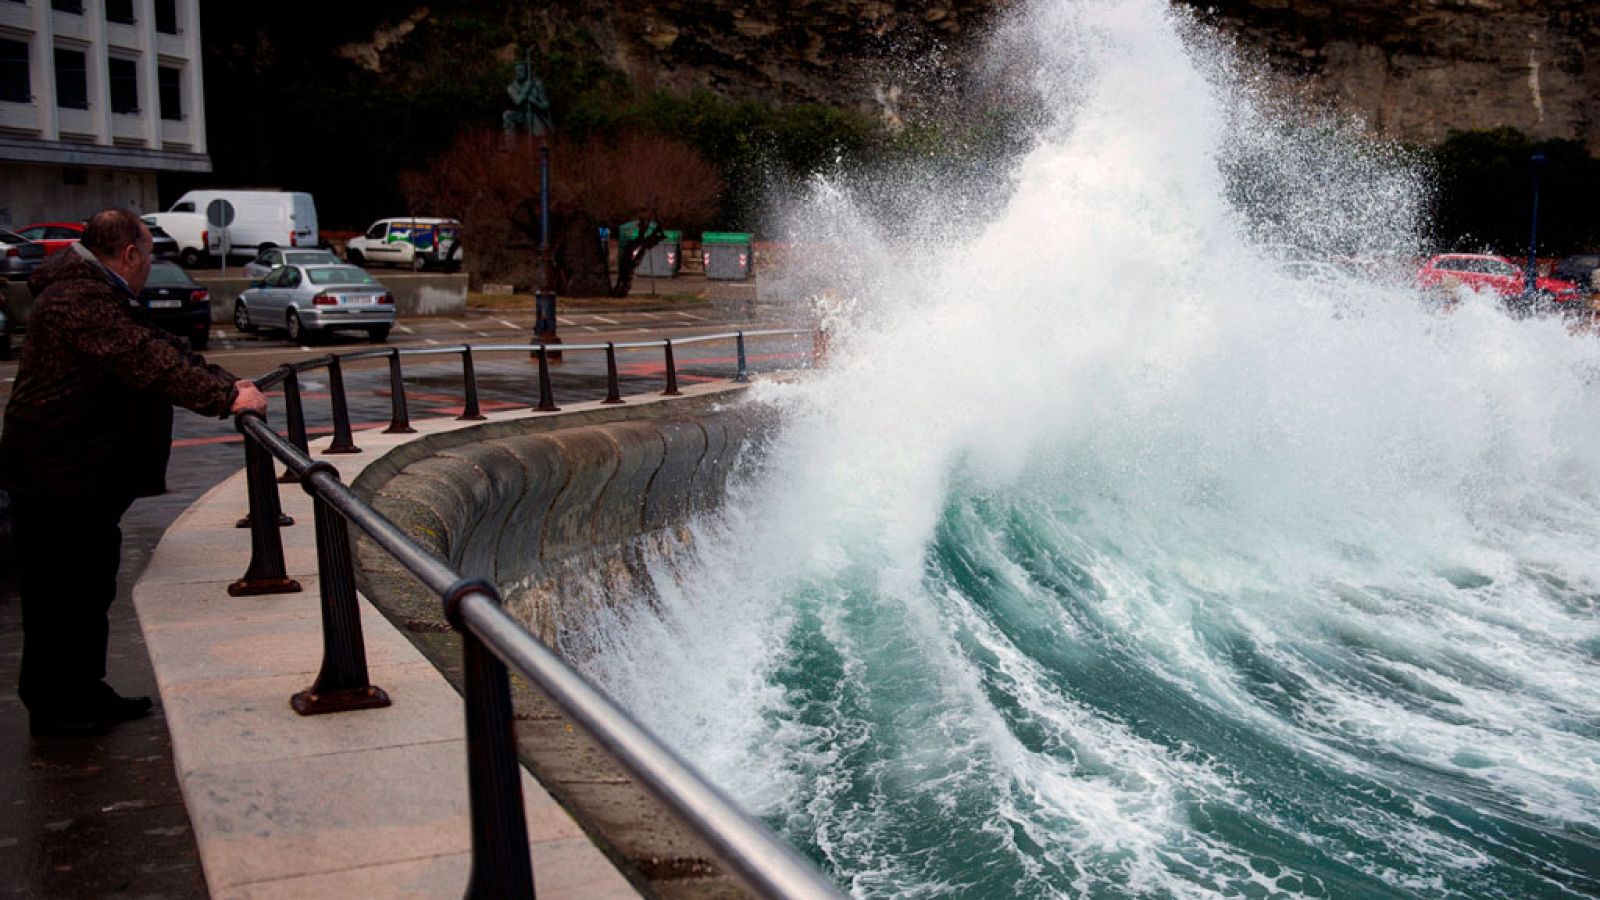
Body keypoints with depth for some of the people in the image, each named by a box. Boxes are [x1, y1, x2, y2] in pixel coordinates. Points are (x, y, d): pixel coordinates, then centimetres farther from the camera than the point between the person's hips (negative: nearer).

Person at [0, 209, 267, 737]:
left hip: (87, 476, 11)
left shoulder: (96, 295, 17)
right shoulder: (78, 299, -20)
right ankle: (53, 707, 11)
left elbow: (156, 349, 17)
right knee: (60, 595, 0)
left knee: (90, 589, 17)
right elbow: (146, 361, -30)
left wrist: (225, 385, 8)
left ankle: (86, 693, 28)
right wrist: (224, 397, -32)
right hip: (57, 478, -11)